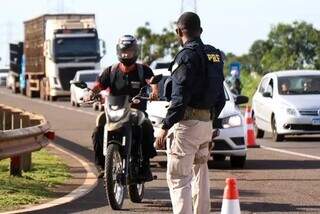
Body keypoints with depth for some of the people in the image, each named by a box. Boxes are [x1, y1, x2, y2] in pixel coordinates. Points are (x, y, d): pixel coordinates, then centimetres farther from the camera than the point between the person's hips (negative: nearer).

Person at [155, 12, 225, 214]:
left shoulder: (187, 56, -13)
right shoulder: (215, 55, 13)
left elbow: (180, 98, -19)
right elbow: (221, 97, 18)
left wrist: (165, 127, -16)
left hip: (187, 123, -8)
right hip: (207, 122, 9)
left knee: (178, 177, -8)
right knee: (200, 173, 19)